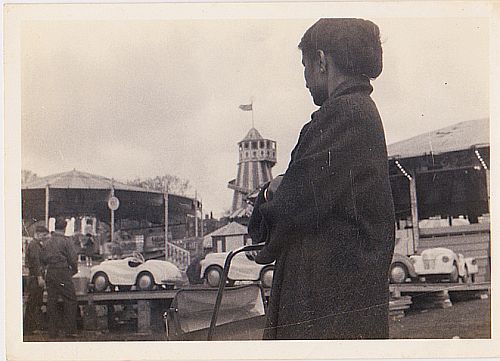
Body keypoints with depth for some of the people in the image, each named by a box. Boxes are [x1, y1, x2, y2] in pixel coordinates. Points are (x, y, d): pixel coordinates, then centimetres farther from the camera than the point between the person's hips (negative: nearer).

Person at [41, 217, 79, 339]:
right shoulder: (65, 241, -8)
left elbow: (43, 259, 11)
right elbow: (73, 258, -9)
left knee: (51, 301, 8)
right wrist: (74, 269, 9)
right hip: (63, 274, -6)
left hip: (50, 273, 6)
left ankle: (52, 331, 9)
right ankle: (69, 330, -3)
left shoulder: (48, 241, 8)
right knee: (70, 300, 1)